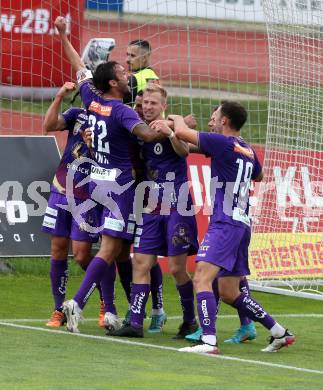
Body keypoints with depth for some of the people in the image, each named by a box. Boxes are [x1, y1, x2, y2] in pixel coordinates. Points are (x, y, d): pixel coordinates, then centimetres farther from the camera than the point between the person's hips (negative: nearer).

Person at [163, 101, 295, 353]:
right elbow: (258, 176, 38)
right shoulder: (248, 150, 17)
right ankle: (280, 333, 17)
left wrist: (178, 120, 12)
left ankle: (209, 342, -31)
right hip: (242, 224, 9)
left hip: (225, 224, -9)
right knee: (229, 293, 14)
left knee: (202, 278, -18)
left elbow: (182, 132, -10)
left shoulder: (223, 143, -9)